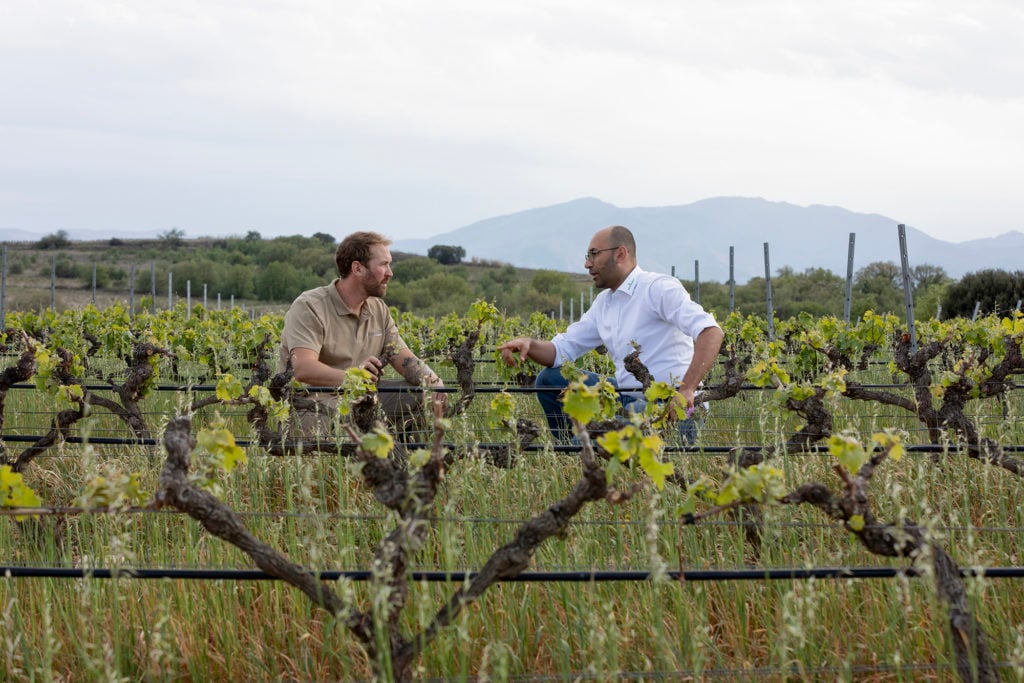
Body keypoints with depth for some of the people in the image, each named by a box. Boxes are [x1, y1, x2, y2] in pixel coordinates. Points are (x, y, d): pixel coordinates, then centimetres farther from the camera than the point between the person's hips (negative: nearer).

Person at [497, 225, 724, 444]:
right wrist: (528, 344, -5)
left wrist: (687, 390, -32)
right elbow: (561, 351, 17)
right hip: (628, 399, 9)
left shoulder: (658, 288, -11)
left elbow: (711, 331, -23)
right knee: (549, 380, 11)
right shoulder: (603, 303, 16)